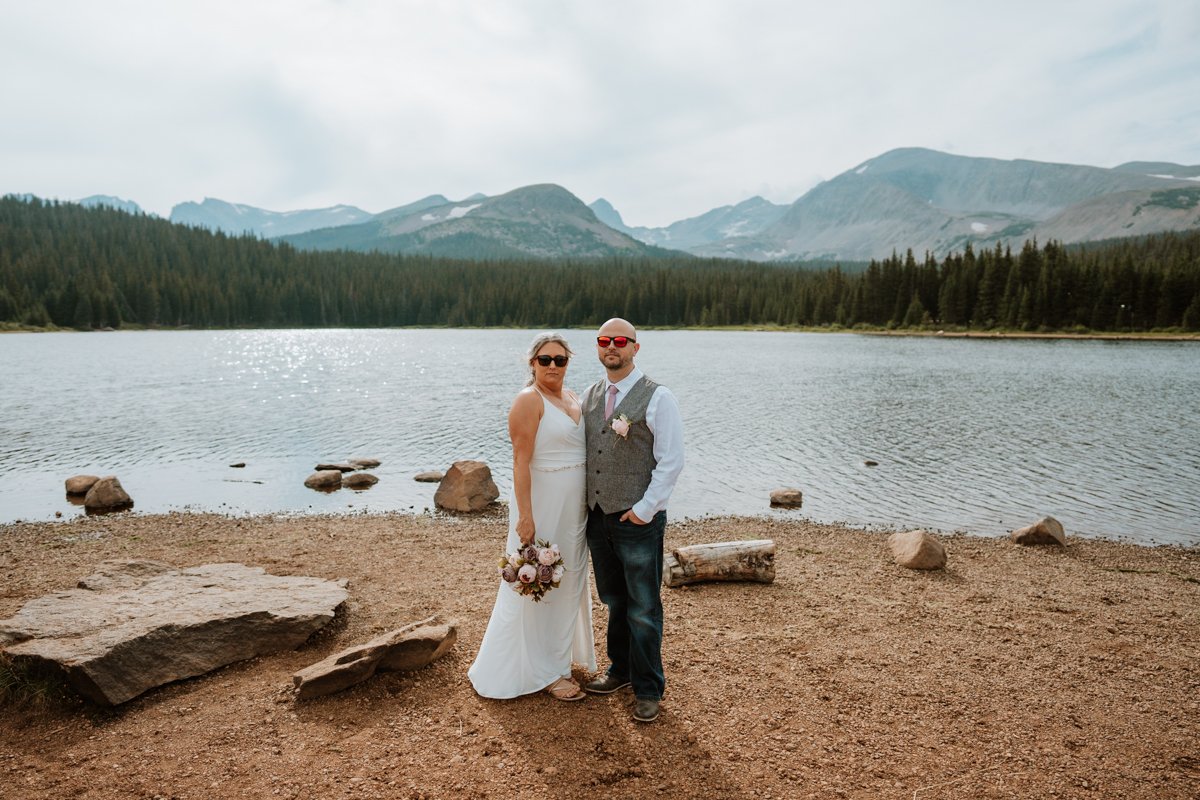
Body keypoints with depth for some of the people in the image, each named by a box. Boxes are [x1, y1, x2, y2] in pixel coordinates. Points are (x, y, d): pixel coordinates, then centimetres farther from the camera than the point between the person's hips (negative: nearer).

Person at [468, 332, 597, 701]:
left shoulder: (572, 397, 9)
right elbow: (521, 462, -19)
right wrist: (525, 516, -22)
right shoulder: (528, 400, -15)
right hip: (542, 505, -8)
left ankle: (559, 654, 38)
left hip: (572, 508, 8)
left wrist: (585, 506, 14)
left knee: (567, 583, 19)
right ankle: (545, 671, 20)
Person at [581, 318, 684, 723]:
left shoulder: (657, 398, -10)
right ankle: (620, 670, 39)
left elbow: (671, 461, -12)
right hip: (597, 518, 6)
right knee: (614, 602, 20)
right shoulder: (589, 396, 7)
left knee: (643, 610, 7)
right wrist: (583, 504, 6)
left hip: (638, 520, -5)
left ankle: (648, 689, 24)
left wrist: (644, 509, -14)